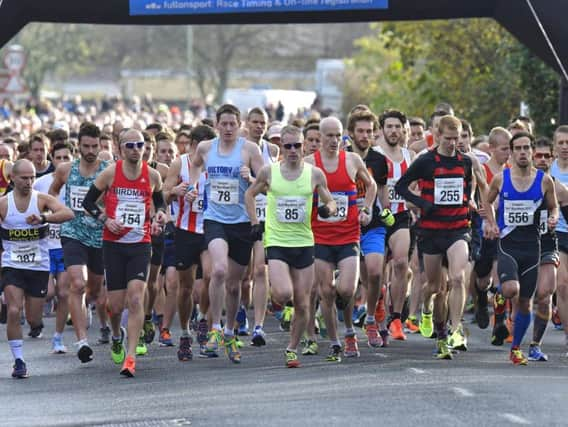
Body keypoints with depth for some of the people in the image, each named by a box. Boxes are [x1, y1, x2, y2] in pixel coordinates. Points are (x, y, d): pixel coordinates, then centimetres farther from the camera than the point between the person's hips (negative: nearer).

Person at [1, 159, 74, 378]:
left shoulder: (43, 200, -5)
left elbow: (68, 214, -21)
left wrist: (43, 218, -35)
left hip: (39, 267, 1)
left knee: (35, 317, 6)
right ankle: (18, 360, -9)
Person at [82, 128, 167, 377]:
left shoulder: (153, 176, 3)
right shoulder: (110, 173, -2)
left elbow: (160, 201, 22)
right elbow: (88, 202, 6)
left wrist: (161, 215, 1)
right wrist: (106, 220, -9)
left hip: (140, 244, 0)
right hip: (113, 244, 0)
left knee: (136, 298, -16)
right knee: (116, 305, 3)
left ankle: (131, 357, -18)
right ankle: (116, 337, 38)